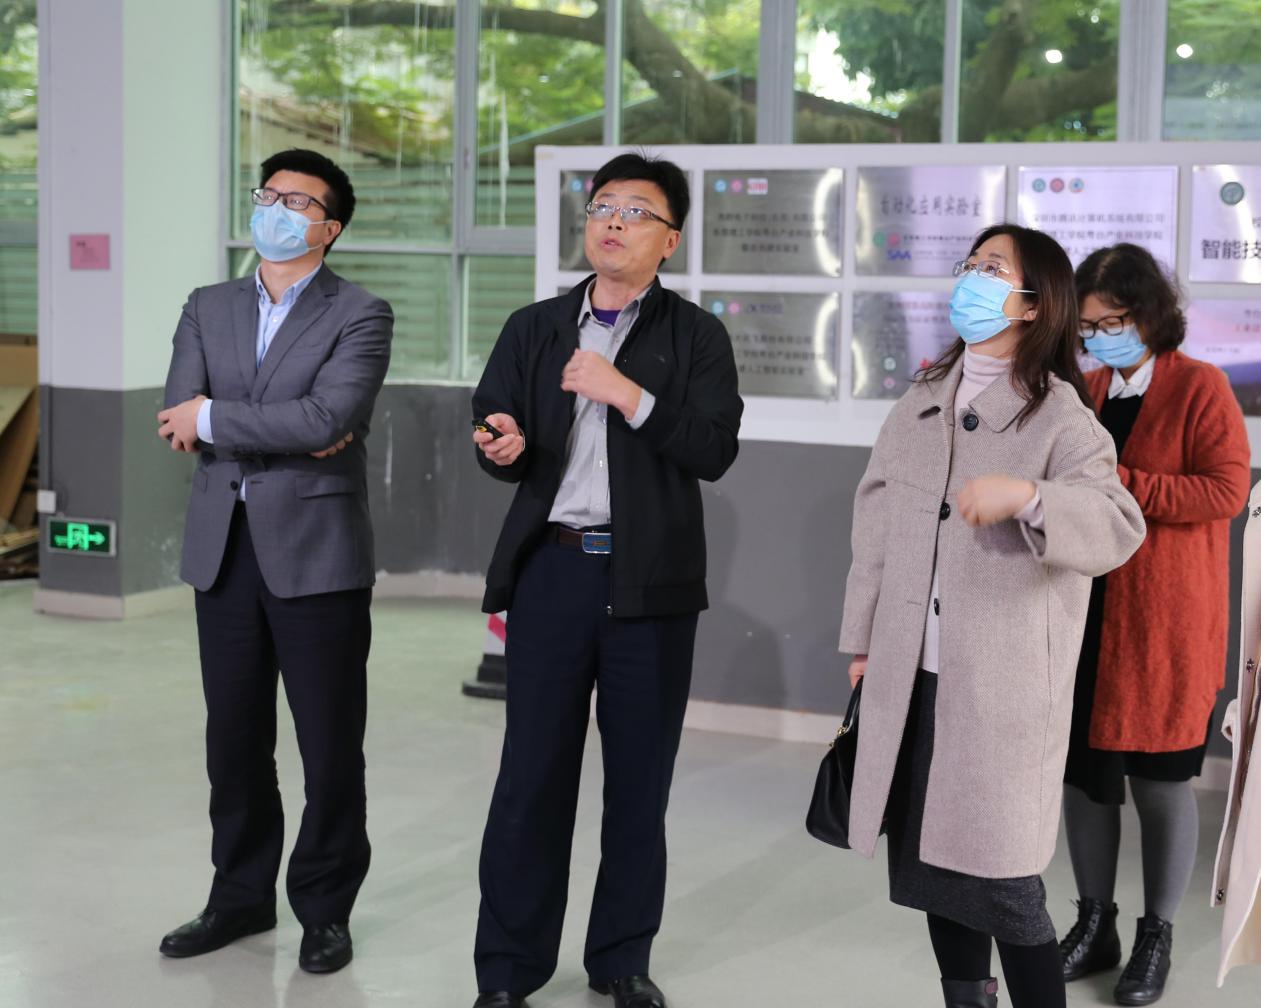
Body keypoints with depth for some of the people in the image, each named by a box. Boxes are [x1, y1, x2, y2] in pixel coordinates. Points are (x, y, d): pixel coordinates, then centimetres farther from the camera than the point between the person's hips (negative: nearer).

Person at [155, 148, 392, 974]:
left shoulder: (360, 316, -3)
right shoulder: (208, 310, 11)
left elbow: (327, 418, -19)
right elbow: (179, 420, -3)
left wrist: (215, 419, -12)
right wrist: (287, 432, -13)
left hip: (316, 552, -4)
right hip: (224, 550, 4)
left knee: (330, 743, 4)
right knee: (234, 736, 12)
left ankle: (325, 907, 19)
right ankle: (241, 896, 27)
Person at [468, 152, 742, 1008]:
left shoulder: (696, 336, 3)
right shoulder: (535, 328, 10)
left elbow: (714, 450, -9)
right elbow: (495, 437, 7)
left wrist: (624, 390, -17)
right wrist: (504, 448, -15)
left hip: (650, 581, -1)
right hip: (552, 571, 1)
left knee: (640, 777, 8)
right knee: (532, 774, 3)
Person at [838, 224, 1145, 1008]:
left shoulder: (1060, 417, -7)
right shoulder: (920, 405, 13)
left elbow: (1120, 526, -19)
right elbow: (876, 523, 14)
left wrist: (1027, 497, -36)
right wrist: (863, 640, 12)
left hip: (1002, 684, -6)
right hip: (913, 676, 6)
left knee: (1002, 881, -6)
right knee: (932, 861, 13)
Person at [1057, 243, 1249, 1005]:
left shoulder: (1200, 387, -7)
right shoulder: (1083, 390, 10)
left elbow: (1226, 491, -15)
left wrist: (1118, 483, -20)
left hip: (1164, 620, -5)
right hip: (1083, 611, 5)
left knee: (1160, 777, 4)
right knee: (1083, 768, 8)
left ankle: (1158, 936, 19)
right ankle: (1094, 925, 23)